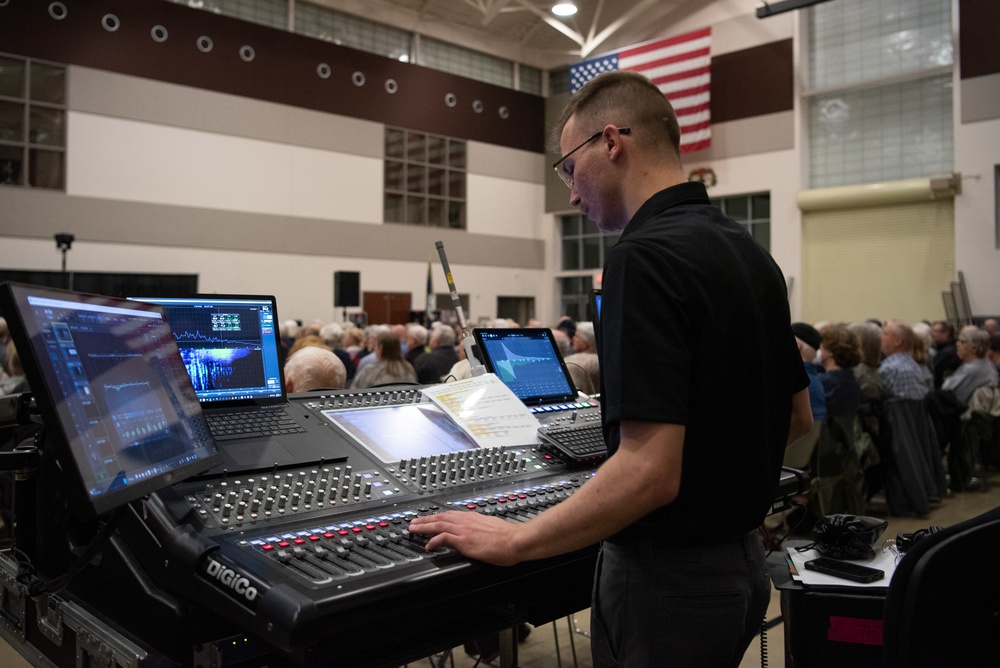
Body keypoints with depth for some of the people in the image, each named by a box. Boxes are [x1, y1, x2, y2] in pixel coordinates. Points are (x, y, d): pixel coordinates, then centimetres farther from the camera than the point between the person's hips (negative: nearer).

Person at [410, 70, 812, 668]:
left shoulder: (646, 256, -23)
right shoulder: (750, 251, 5)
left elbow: (649, 473, -29)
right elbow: (797, 417, 13)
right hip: (740, 562, 9)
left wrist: (513, 542, -19)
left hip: (672, 579, -8)